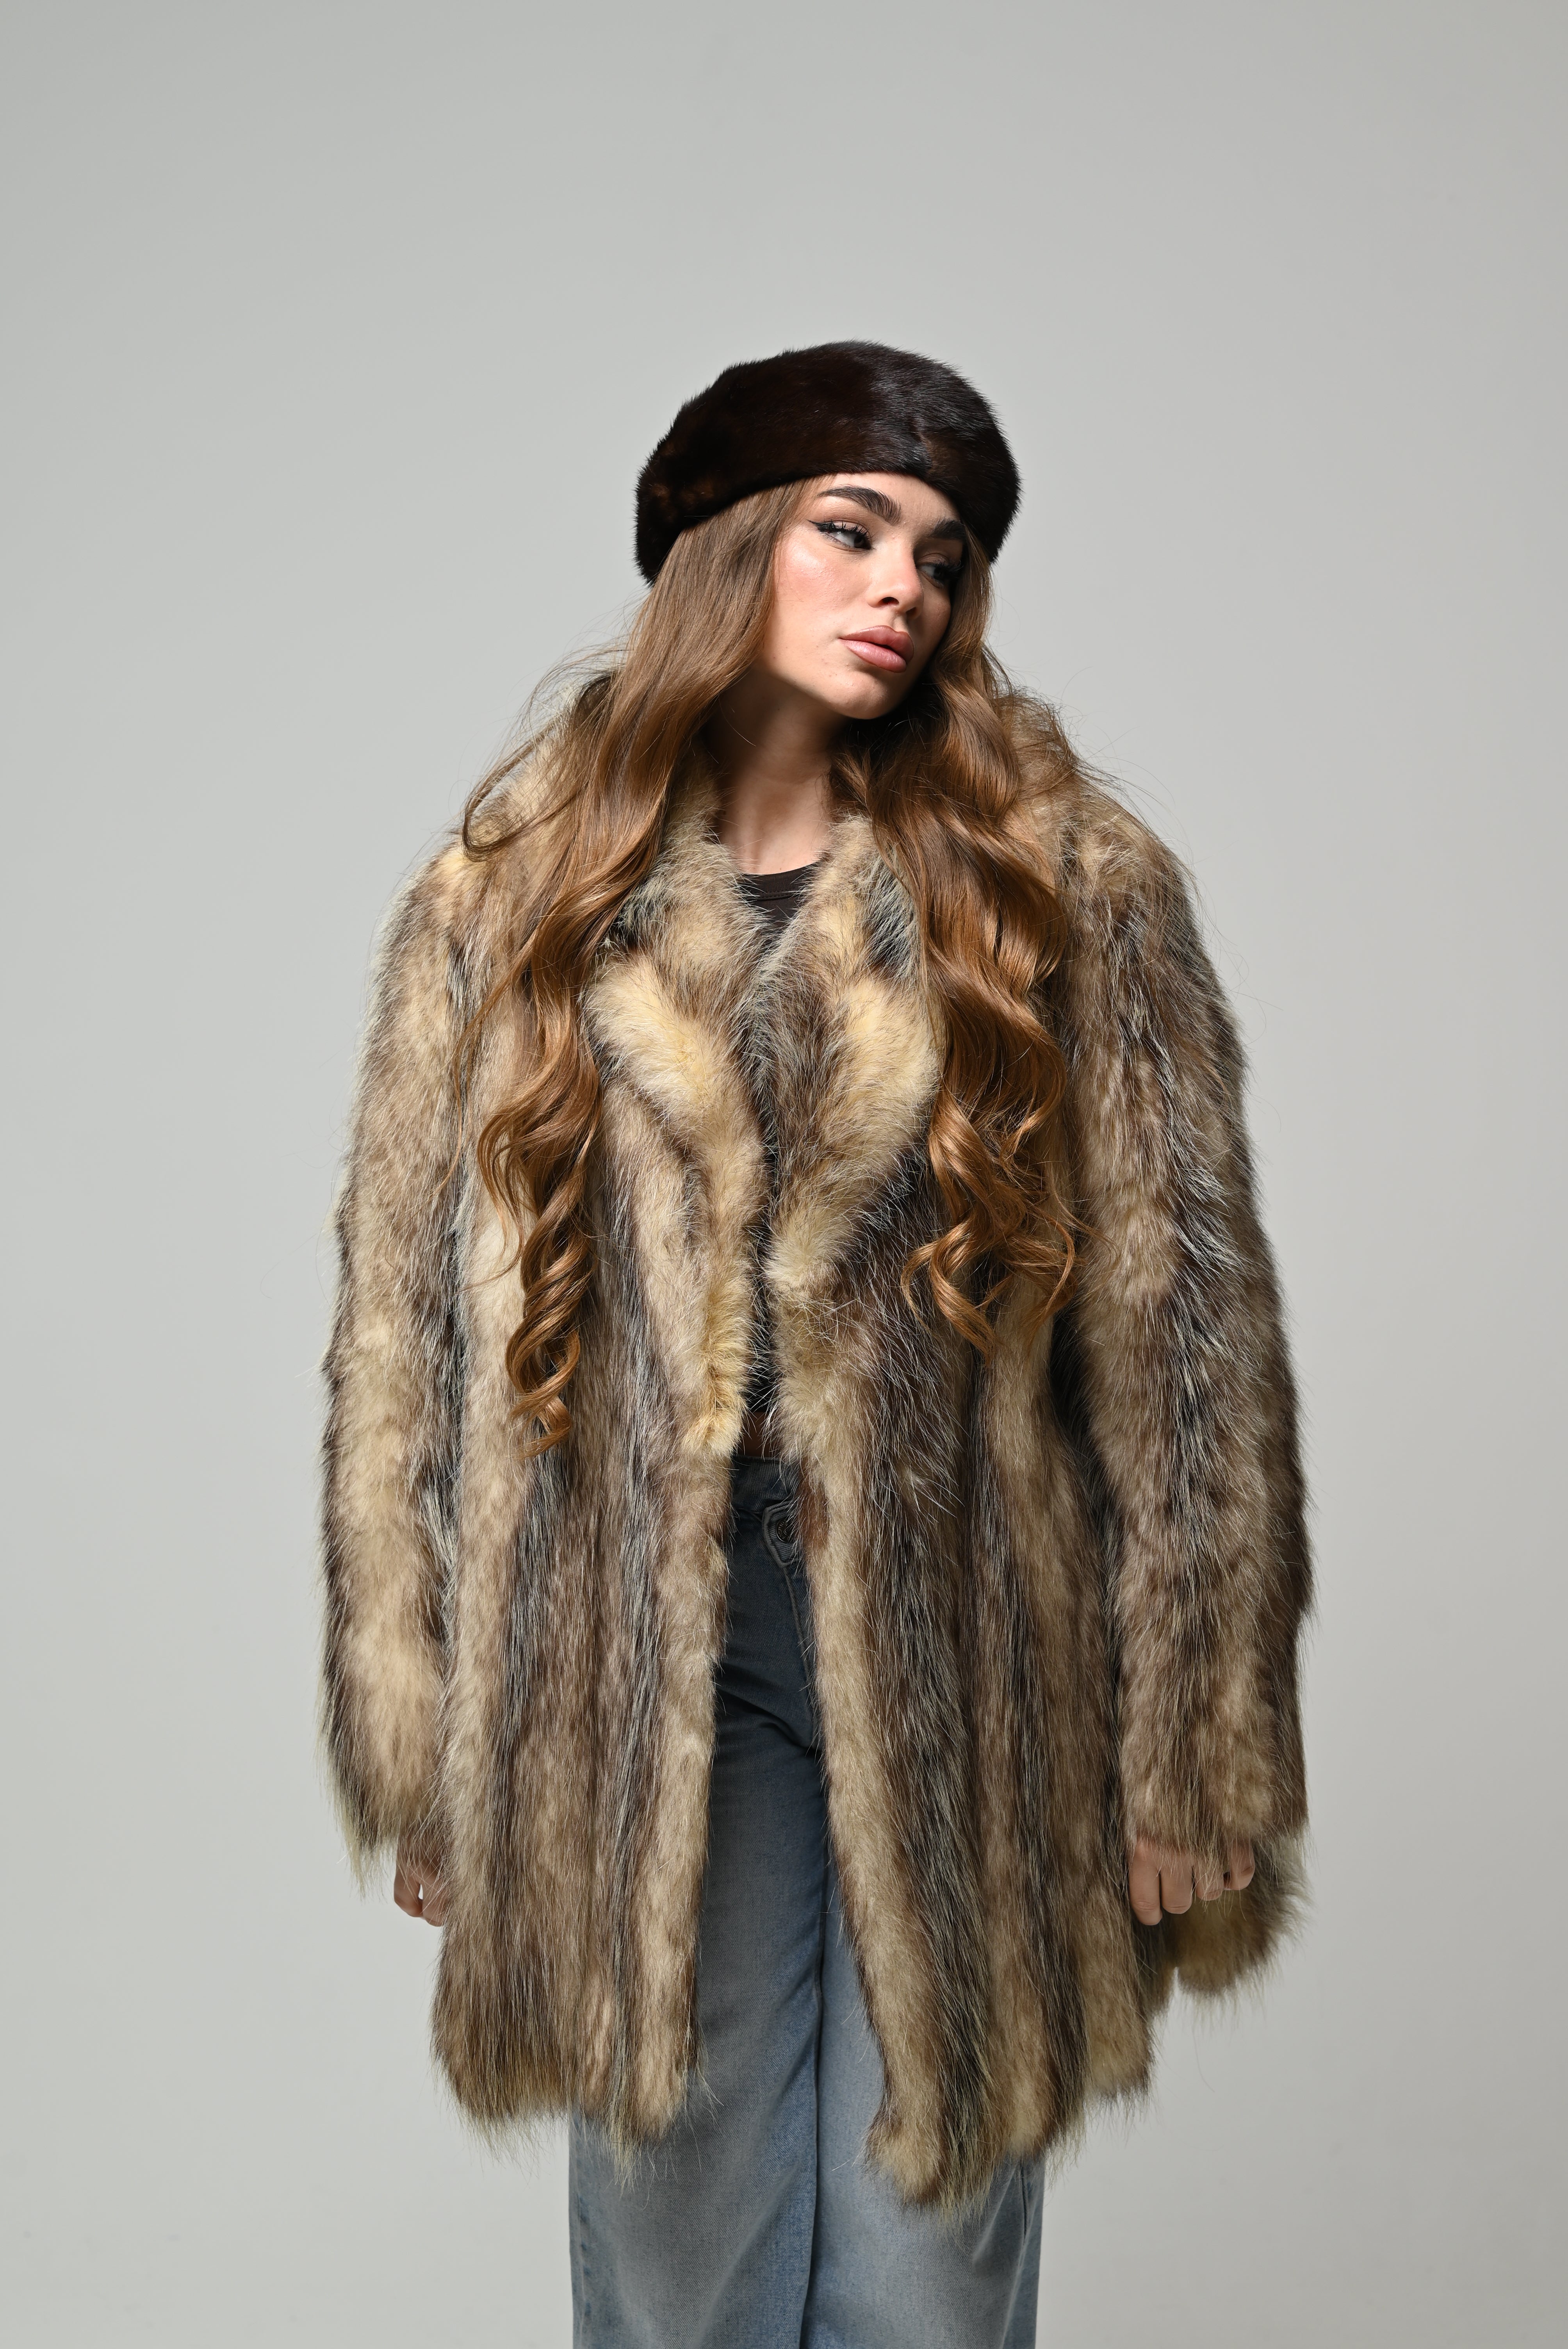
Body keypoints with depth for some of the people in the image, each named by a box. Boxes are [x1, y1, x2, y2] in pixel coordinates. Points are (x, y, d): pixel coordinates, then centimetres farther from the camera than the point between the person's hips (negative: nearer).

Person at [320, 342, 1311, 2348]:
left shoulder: (1074, 890, 1)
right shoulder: (504, 906, 3)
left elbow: (1179, 1329, -1)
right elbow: (404, 1341, 4)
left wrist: (1192, 1759, -2)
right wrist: (422, 1761, 3)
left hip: (967, 1667, 0)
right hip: (637, 1684, 1)